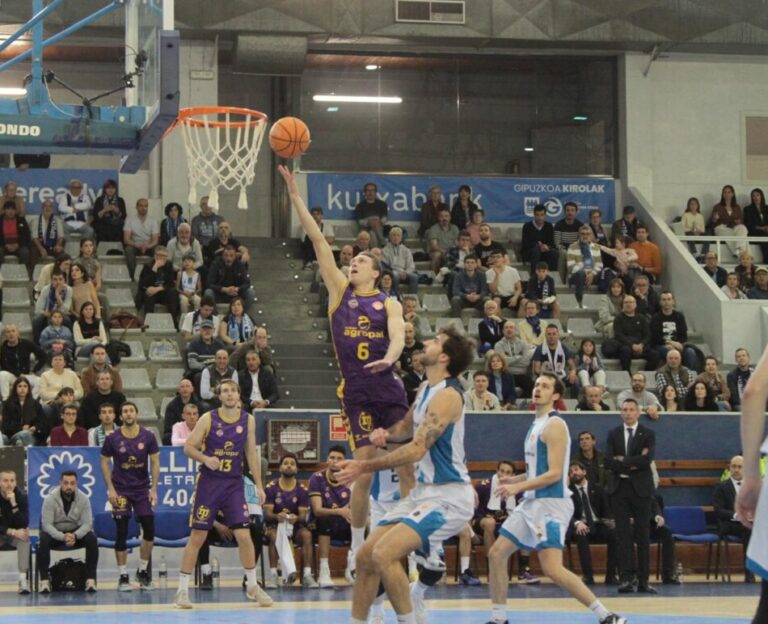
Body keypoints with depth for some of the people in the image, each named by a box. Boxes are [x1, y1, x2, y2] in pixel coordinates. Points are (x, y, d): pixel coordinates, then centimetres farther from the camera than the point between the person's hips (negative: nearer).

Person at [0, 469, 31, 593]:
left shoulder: (21, 496, -16)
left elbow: (24, 524, -24)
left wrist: (14, 504, -34)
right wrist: (11, 531, -29)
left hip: (16, 533, 0)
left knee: (24, 539, -32)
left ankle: (23, 579, -39)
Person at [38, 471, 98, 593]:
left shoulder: (83, 498, -12)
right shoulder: (50, 499, -18)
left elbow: (87, 523, -13)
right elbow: (47, 524, -22)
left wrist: (75, 536, -33)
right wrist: (63, 537, -37)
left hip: (76, 532, 2)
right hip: (55, 533, -2)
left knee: (92, 539, -27)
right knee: (43, 540, -34)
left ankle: (91, 579, -23)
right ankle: (44, 580, -26)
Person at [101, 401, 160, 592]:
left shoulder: (148, 437, -4)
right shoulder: (112, 439, -6)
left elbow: (155, 463, 1)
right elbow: (105, 462, 1)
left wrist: (154, 488, -7)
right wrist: (110, 489, -7)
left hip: (142, 489, 1)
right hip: (120, 490, -1)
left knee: (149, 529, -4)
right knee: (121, 533, -3)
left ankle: (143, 571, 14)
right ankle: (123, 577, 4)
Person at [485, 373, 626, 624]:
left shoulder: (554, 425, -12)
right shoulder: (536, 424, 17)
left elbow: (554, 473, -19)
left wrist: (518, 487, -18)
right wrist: (513, 480, 14)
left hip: (551, 503, -10)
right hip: (532, 501, 10)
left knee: (552, 568, -18)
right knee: (497, 554, 8)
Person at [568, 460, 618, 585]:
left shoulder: (597, 489, 14)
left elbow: (606, 510, 9)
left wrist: (610, 521, -15)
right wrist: (577, 523, -27)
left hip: (598, 526, 2)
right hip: (581, 528, -2)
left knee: (614, 533, -30)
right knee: (580, 535, -38)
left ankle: (611, 575, -25)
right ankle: (588, 576, -35)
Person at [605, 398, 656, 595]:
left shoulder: (648, 434, 3)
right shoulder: (613, 434, 10)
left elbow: (646, 459, -13)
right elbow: (608, 462, -2)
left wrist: (622, 461, -9)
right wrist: (632, 464, -11)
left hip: (640, 489, -2)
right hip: (619, 488, 2)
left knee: (643, 535, 0)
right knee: (623, 534, -2)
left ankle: (643, 580, 3)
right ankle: (626, 578, -3)